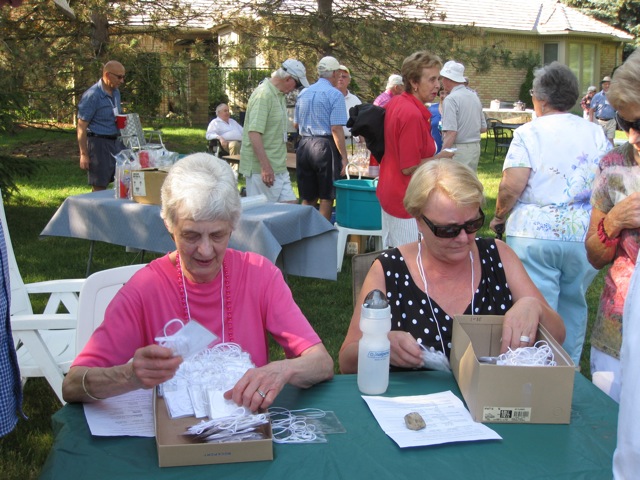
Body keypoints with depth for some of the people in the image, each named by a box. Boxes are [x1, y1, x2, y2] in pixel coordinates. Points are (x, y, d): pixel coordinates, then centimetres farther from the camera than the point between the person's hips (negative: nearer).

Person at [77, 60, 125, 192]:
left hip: (116, 141, 8)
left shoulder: (115, 92, 11)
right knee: (99, 187, -1)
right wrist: (84, 155, -15)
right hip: (99, 143, -8)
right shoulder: (92, 95, -14)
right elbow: (81, 127, -13)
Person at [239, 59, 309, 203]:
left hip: (279, 168, 10)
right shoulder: (264, 94, -16)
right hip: (262, 169, -10)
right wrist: (265, 167, -26)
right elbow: (254, 133, -24)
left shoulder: (280, 95, 14)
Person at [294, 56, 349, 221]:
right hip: (325, 147, -6)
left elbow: (296, 124, 21)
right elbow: (336, 128, -15)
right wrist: (344, 157, -13)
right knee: (326, 198, 3)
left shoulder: (303, 93, 12)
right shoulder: (334, 94, -8)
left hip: (304, 146, 6)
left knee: (308, 199, 13)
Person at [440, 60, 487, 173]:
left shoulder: (451, 99, -14)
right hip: (475, 148, 8)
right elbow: (483, 128, 16)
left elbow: (451, 133, -21)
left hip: (458, 149, -8)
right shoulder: (474, 96, 11)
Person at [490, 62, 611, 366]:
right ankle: (571, 367, 31)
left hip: (534, 234, -4)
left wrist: (499, 216, 3)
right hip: (585, 235, 5)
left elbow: (512, 185, -15)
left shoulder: (530, 133, -7)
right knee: (573, 305, 19)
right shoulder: (596, 133, 7)